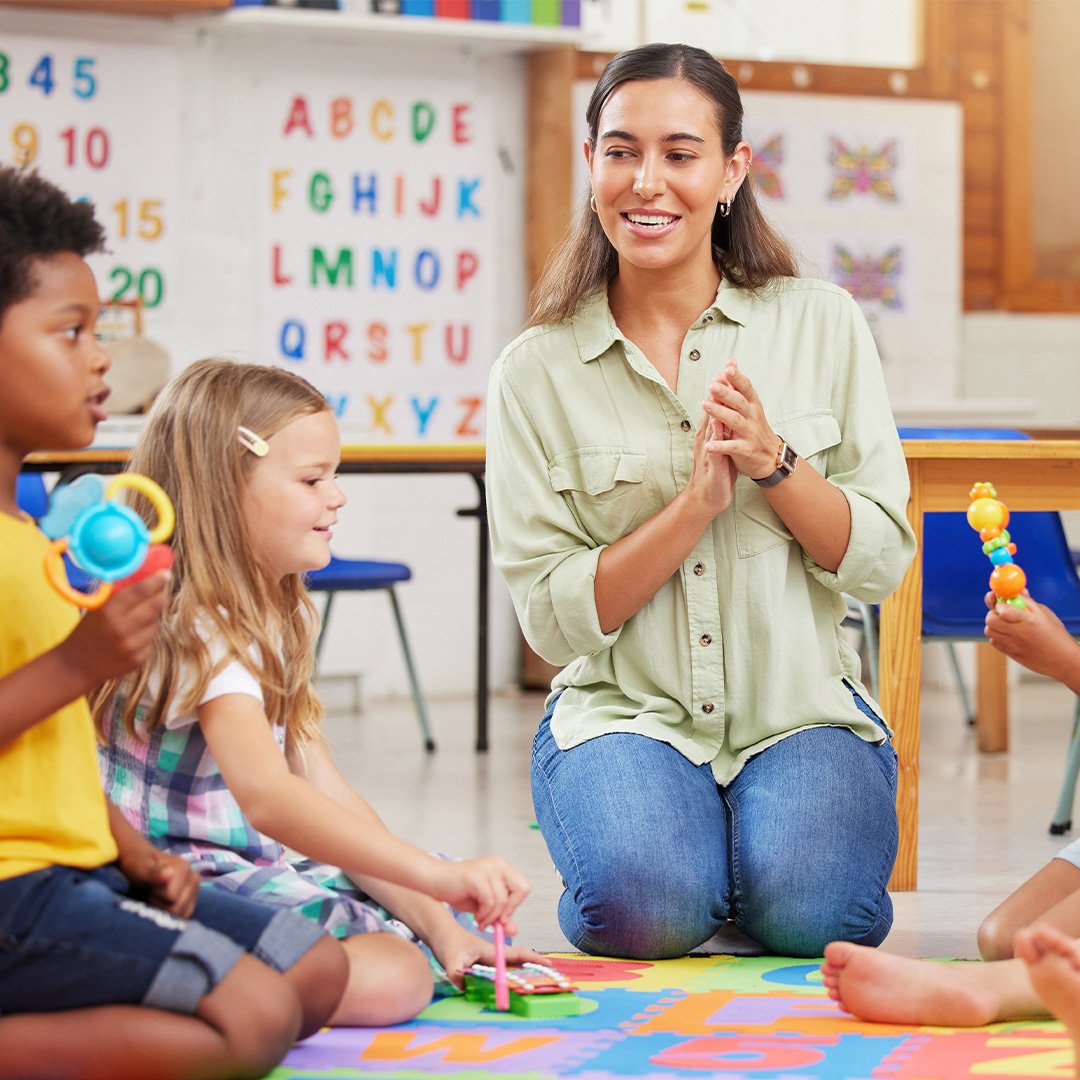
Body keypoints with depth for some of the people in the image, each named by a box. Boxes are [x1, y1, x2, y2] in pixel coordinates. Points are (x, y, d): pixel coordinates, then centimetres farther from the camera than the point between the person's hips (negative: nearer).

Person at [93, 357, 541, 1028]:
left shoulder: (273, 619, 12)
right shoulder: (199, 631, -20)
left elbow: (328, 795, 9)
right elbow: (267, 796, -35)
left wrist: (438, 917, 0)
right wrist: (439, 876, -41)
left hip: (257, 870, 10)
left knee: (469, 915, 7)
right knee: (392, 980, -27)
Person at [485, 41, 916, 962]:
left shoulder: (822, 324, 3)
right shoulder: (537, 372, -1)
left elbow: (880, 562, 1)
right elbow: (555, 619, -5)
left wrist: (773, 461, -15)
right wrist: (697, 502, -16)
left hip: (801, 708, 1)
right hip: (625, 712, -1)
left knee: (807, 912, -27)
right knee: (644, 906, -30)